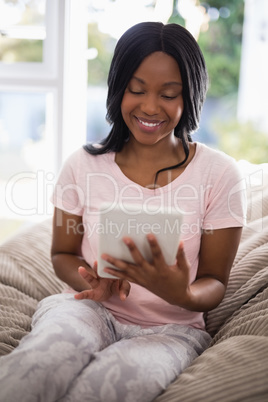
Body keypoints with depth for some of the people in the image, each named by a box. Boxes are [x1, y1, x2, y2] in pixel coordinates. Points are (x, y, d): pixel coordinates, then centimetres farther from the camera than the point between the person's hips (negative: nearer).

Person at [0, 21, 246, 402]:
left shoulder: (219, 173, -3)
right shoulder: (84, 164, 2)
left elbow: (215, 281, 1)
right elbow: (62, 254, 10)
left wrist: (182, 294, -24)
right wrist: (93, 281, -14)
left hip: (170, 328, 0)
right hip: (89, 308, 1)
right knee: (51, 353, -37)